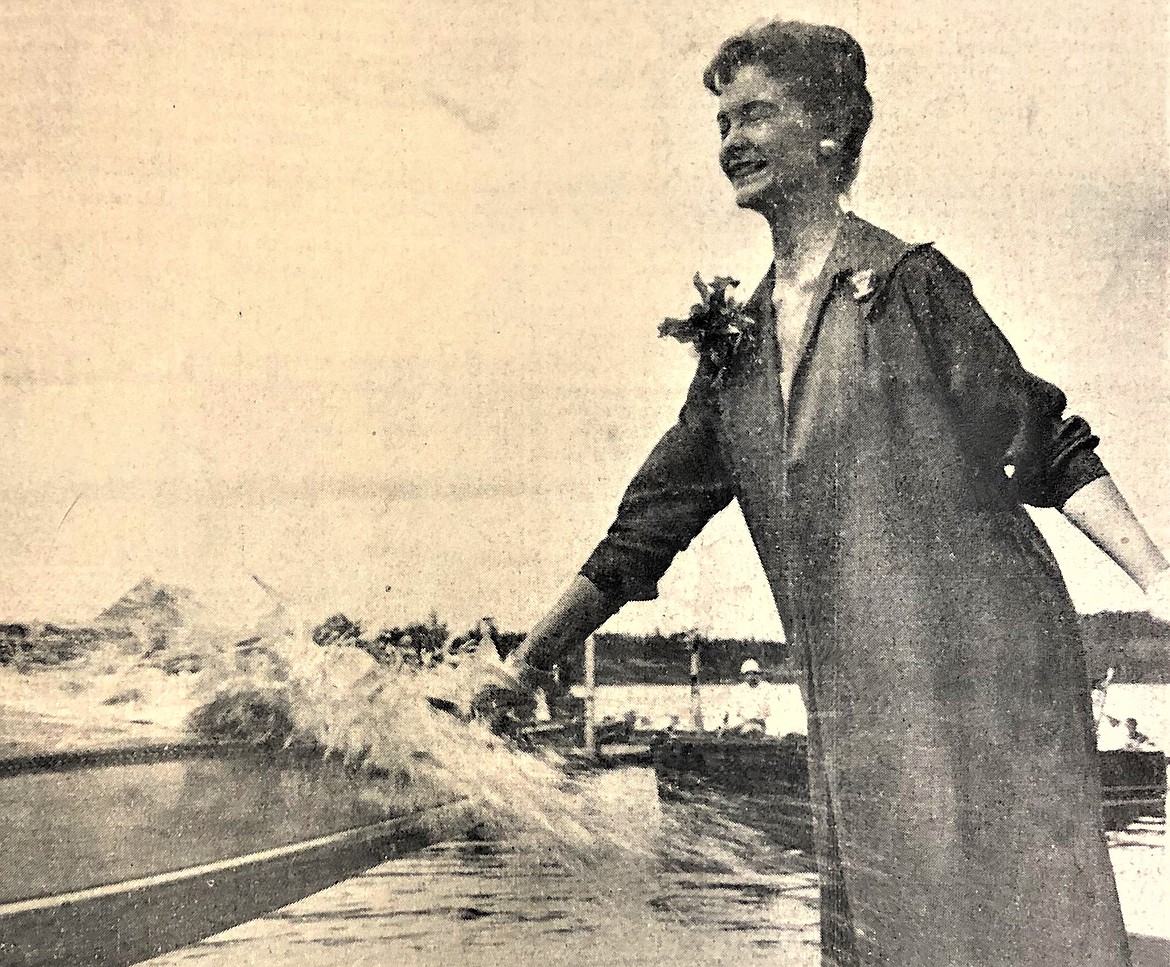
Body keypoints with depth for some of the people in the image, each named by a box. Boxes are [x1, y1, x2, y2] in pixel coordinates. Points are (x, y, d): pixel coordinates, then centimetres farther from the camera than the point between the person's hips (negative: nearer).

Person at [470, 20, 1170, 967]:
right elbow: (652, 519, 17)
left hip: (979, 659, -5)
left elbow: (1045, 447, -2)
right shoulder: (737, 340, 13)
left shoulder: (909, 282, -2)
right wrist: (531, 656, 16)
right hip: (854, 699, 6)